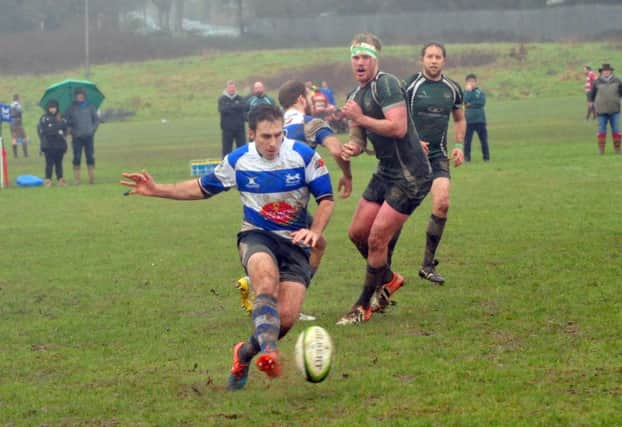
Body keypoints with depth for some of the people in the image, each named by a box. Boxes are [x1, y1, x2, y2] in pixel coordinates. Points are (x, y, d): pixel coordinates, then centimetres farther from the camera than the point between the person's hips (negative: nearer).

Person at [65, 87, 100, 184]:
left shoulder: (90, 107, 7)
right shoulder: (71, 108, 5)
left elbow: (96, 119, 11)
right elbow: (65, 121, 9)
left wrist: (92, 129, 0)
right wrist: (71, 130, -2)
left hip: (89, 136, 0)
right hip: (77, 137, 0)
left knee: (90, 157, -2)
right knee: (77, 158, -1)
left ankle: (92, 178, 2)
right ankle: (76, 179, 2)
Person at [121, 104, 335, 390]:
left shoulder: (304, 156, -7)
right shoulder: (237, 161, -1)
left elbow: (326, 199, 1)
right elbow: (203, 188, 14)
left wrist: (315, 232, -17)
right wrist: (157, 190, 5)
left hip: (295, 241, 0)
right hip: (256, 236, 0)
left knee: (286, 317, -16)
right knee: (266, 279, -38)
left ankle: (246, 353, 13)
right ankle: (269, 350, -54)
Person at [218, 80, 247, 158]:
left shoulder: (239, 98, 8)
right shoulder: (222, 99, 1)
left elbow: (243, 107, -9)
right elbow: (222, 110, -14)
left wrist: (230, 107, -14)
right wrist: (236, 107, -11)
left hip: (240, 128, 2)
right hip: (227, 128, -2)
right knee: (227, 149, 2)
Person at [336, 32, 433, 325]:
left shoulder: (386, 84, -16)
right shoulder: (355, 96, 12)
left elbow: (398, 127, -26)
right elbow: (360, 137, 17)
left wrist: (360, 118, -19)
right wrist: (352, 147, -6)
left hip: (410, 175, -9)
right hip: (386, 172, 9)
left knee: (377, 238, -8)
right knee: (357, 232, 10)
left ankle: (364, 307, 5)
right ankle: (388, 279, 35)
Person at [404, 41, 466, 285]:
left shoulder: (452, 89, 8)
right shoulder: (409, 86, -6)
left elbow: (459, 119, 23)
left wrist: (459, 145, 9)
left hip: (438, 155, 3)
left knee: (442, 203, -13)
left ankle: (428, 265, -2)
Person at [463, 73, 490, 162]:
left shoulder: (480, 92, 6)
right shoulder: (464, 92, 4)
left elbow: (482, 103, -8)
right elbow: (465, 101, -15)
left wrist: (470, 104, -9)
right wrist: (468, 90, -11)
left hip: (480, 120, 1)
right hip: (468, 121, -1)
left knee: (484, 140, 2)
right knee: (467, 140, -1)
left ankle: (486, 157, 9)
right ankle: (466, 157, 8)